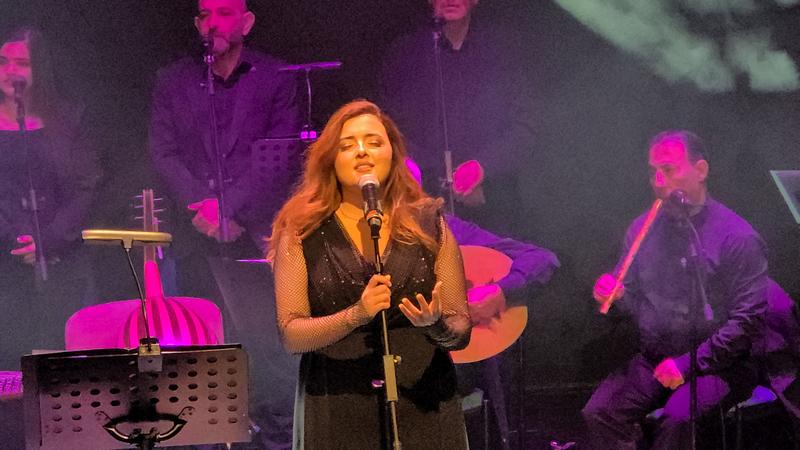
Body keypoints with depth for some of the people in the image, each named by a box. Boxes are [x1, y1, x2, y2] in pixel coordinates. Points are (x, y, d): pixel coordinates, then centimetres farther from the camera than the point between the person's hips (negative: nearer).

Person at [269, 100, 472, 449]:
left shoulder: (430, 227, 5)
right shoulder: (303, 235, 1)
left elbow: (461, 331, 5)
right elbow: (291, 336, -6)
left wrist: (436, 325, -16)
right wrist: (355, 315, -20)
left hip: (422, 408, 1)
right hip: (336, 415, -1)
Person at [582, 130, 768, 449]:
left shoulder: (737, 237, -9)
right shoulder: (642, 228, 8)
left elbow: (750, 321, -12)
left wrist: (690, 363, -18)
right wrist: (615, 296, -8)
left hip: (717, 365, -5)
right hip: (653, 360, 5)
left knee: (677, 419, -33)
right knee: (599, 412, -21)